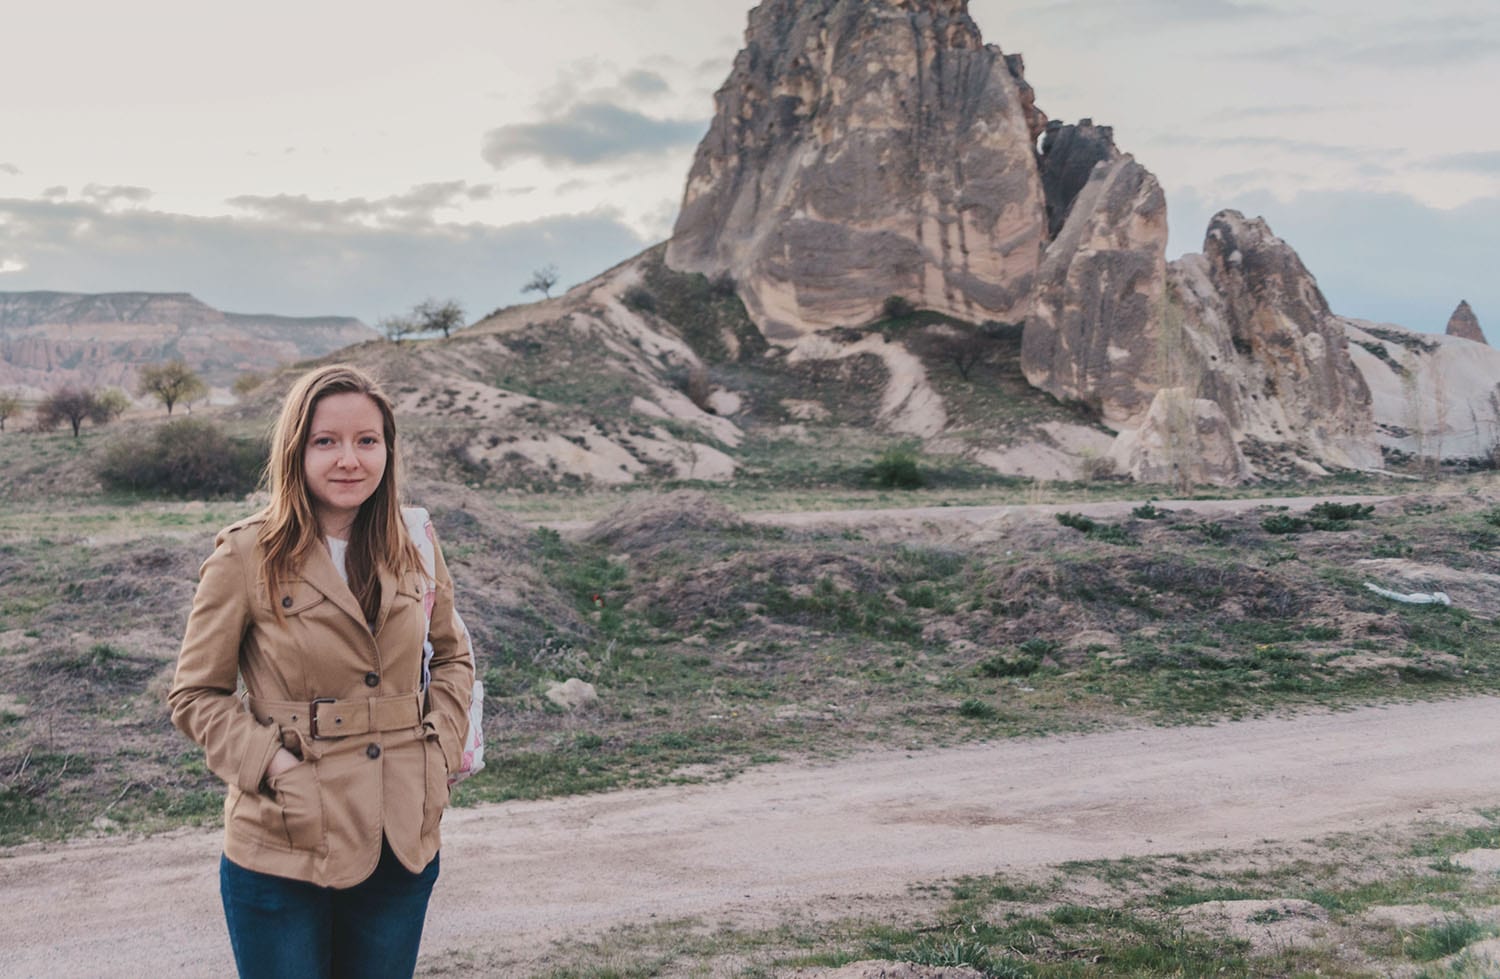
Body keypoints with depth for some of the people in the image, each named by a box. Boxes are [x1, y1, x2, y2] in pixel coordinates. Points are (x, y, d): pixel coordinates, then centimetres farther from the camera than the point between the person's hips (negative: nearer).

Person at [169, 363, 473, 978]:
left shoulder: (412, 547, 3)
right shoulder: (247, 556, -8)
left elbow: (452, 656, 17)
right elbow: (196, 694, -2)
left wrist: (441, 746, 2)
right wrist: (272, 765, -15)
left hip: (403, 849, 4)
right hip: (283, 853, -3)